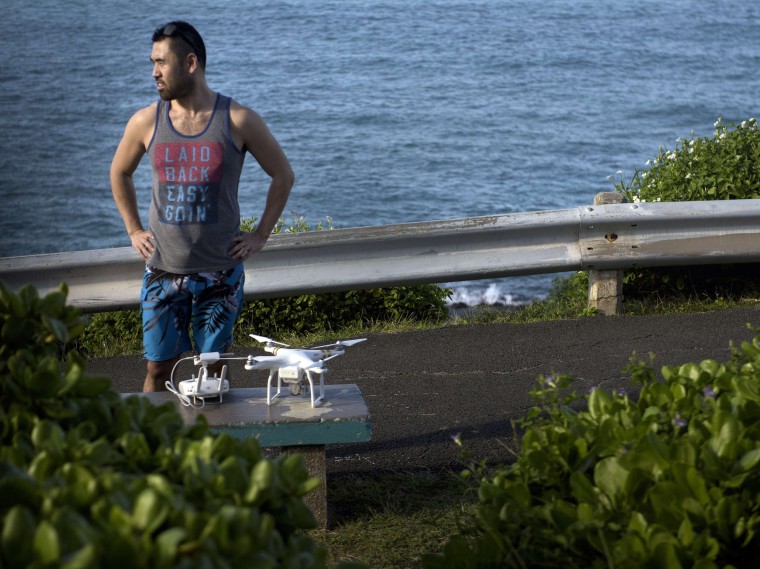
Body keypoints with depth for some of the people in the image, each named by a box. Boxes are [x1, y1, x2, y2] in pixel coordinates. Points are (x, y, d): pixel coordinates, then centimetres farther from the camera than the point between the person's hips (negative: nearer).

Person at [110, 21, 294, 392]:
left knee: (214, 370, 8)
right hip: (163, 272, 1)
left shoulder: (238, 121, -7)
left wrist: (260, 235, 1)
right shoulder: (145, 122, -1)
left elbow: (283, 176, 4)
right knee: (158, 368, 5)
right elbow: (119, 174, 17)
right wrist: (134, 230, 10)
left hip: (220, 273, -1)